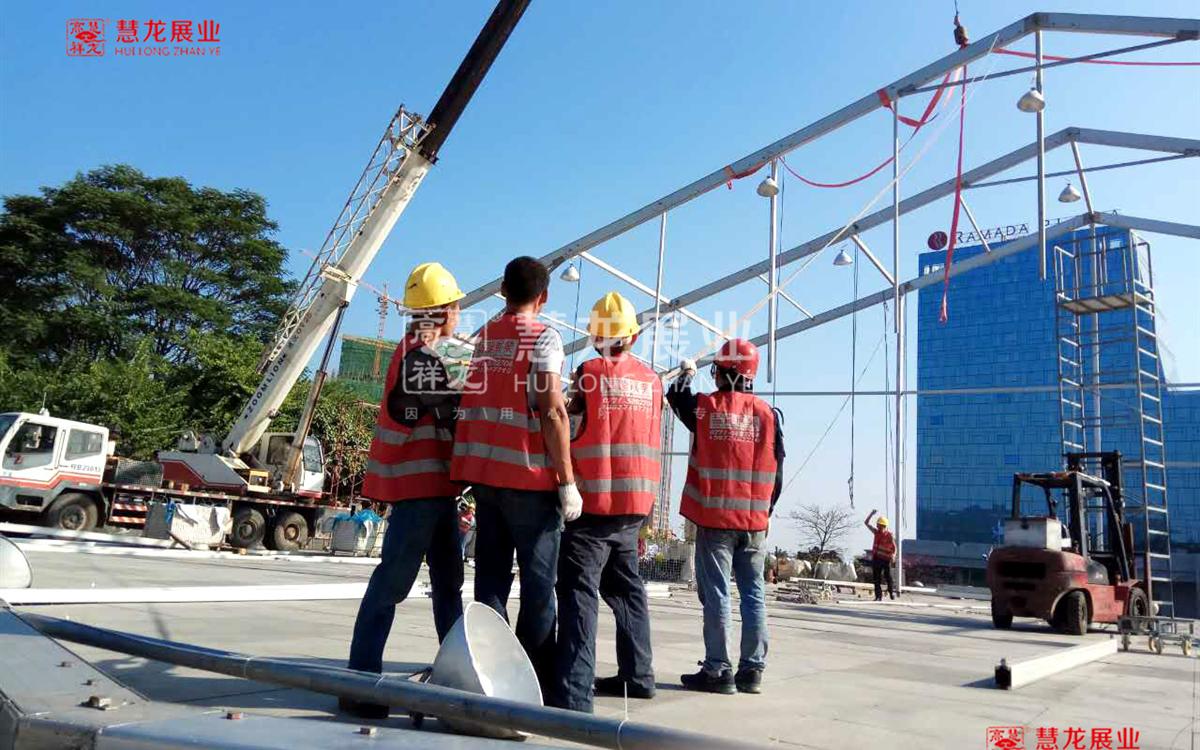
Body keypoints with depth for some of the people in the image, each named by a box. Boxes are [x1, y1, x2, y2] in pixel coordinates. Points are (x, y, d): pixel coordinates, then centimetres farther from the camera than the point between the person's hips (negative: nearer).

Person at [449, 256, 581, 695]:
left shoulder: (483, 337, 14)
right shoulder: (543, 338, -5)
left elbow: (474, 405, 15)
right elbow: (551, 412, -15)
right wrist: (567, 481, -12)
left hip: (484, 473, 6)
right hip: (529, 476, -6)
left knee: (491, 577, 9)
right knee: (538, 583, 2)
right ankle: (534, 685, 4)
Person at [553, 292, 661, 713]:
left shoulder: (589, 372, -6)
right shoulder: (651, 380, 8)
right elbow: (653, 444, 13)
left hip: (594, 499, -5)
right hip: (635, 503, 6)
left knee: (578, 591, -6)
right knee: (625, 586, 19)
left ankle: (574, 691, -12)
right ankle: (637, 675, 26)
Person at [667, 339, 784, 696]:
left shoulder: (704, 407, -4)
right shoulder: (768, 414, 2)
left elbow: (676, 396, 20)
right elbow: (776, 471, 6)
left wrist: (686, 372, 39)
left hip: (714, 519, -2)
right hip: (754, 521, 3)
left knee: (716, 594, 0)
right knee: (754, 594, 8)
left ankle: (717, 670, 2)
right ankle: (752, 670, 12)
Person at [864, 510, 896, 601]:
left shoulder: (889, 535, -6)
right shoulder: (876, 532, 7)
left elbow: (894, 547, -3)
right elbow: (866, 523, 12)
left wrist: (893, 555, -21)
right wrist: (871, 514, 1)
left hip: (886, 559, -4)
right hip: (876, 558, 4)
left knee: (888, 576, 0)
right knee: (876, 578, 4)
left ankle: (891, 591, 23)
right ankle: (878, 596, 8)